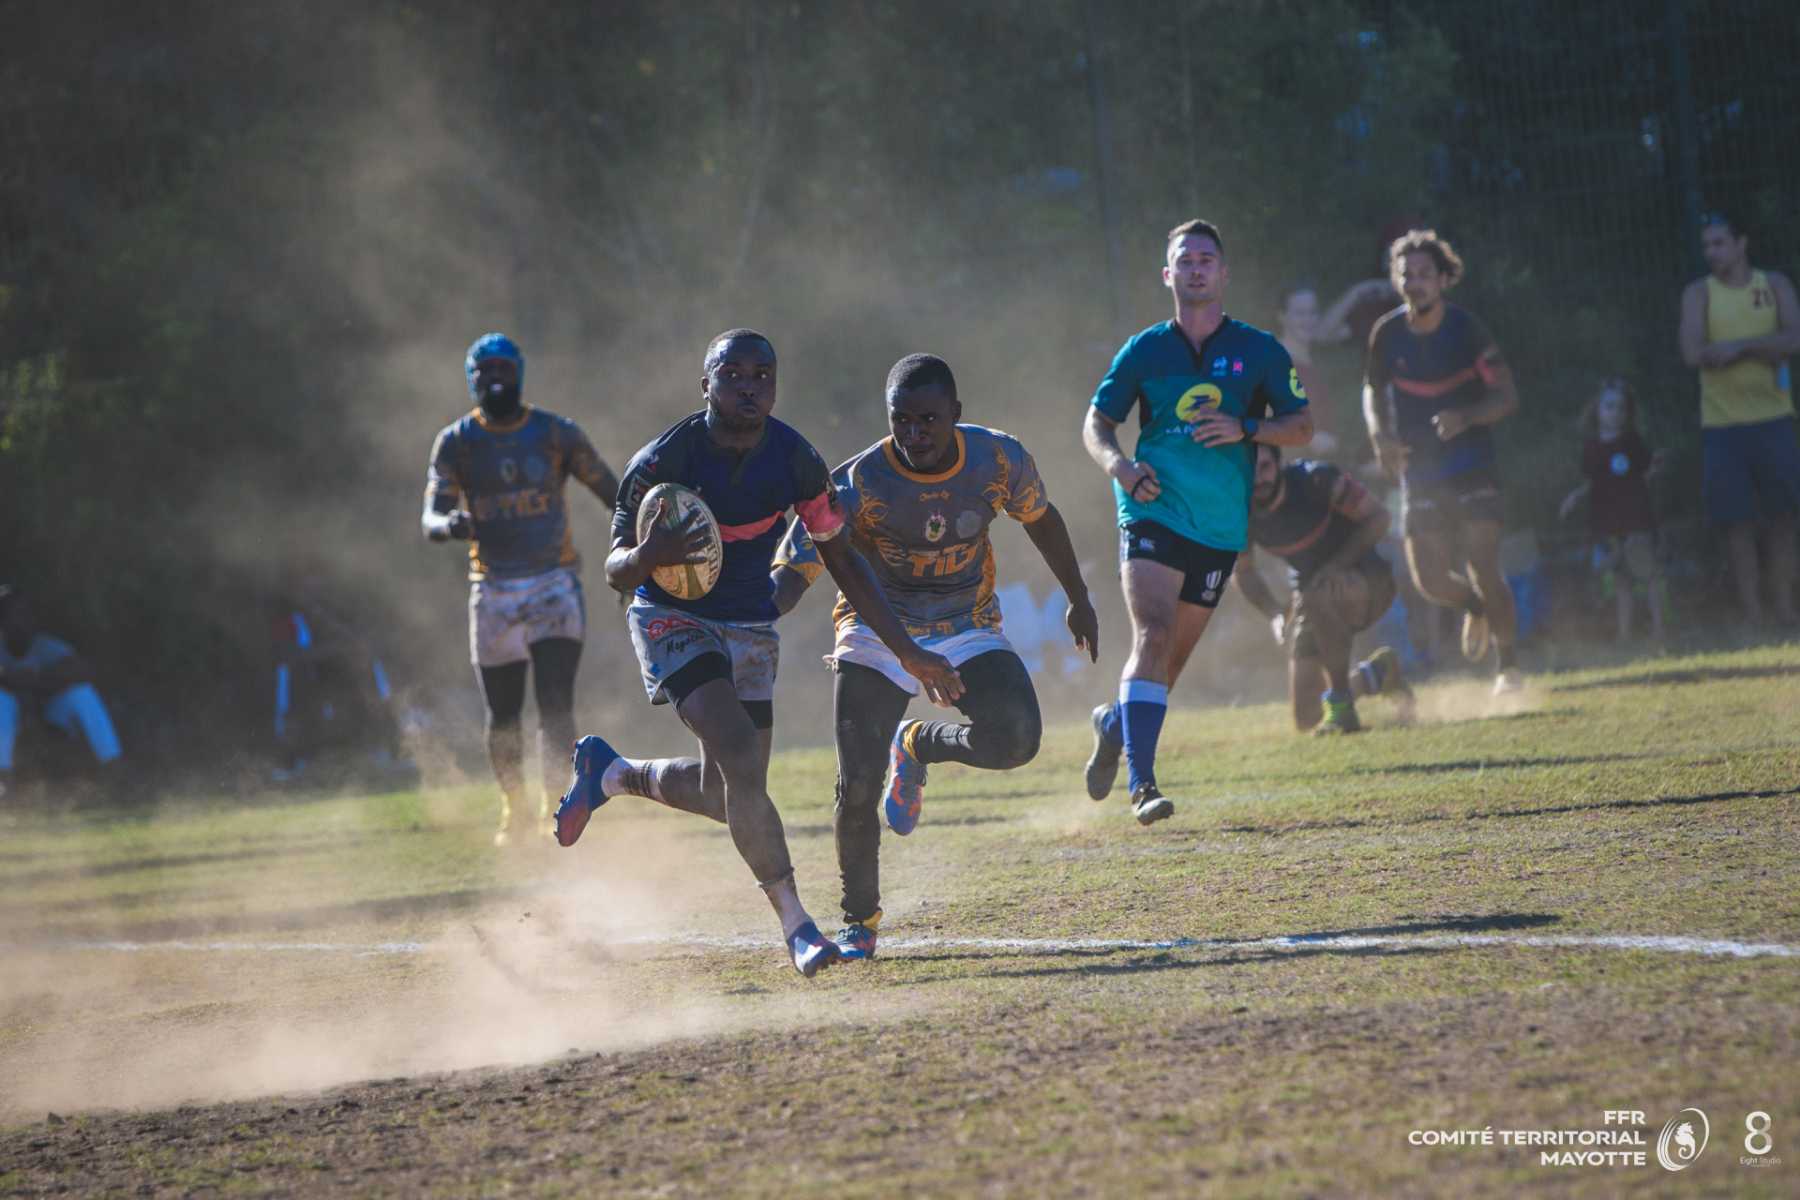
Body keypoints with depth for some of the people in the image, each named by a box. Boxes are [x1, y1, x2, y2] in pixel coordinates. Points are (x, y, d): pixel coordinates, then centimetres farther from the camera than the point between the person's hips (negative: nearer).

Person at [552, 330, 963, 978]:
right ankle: (795, 924, -16)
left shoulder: (795, 459, -9)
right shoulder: (663, 461, -21)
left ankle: (611, 773, 35)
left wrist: (908, 652, -1)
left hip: (751, 628, 5)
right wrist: (650, 556, -40)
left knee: (727, 796, 6)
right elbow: (616, 570, -15)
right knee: (741, 757, -24)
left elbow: (840, 559, 1)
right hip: (673, 618, -5)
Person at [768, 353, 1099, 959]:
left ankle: (919, 747, 11)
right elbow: (790, 574, -27)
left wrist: (1079, 600, 18)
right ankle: (859, 919, 12)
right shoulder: (860, 483, -24)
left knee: (1015, 739, -23)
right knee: (858, 785, -12)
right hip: (878, 630, -2)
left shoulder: (999, 459, -15)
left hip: (968, 627, 2)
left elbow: (1040, 519, 7)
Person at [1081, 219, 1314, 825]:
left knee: (1173, 654, 8)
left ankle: (1114, 724, 39)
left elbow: (1301, 425, 8)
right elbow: (1096, 423, 11)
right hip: (1152, 510, -2)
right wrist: (1118, 463, -11)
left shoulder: (1259, 350, 7)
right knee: (1153, 634, -20)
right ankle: (1142, 783, -24)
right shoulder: (1144, 350, 7)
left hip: (1220, 525, 2)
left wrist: (1245, 429, -11)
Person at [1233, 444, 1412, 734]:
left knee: (1318, 596, -42)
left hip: (1366, 582, -5)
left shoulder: (1314, 479, -23)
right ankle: (1379, 672, 26)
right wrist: (1275, 615, -9)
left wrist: (1336, 566, -25)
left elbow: (1377, 517, -14)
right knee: (1307, 719, -1)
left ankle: (1341, 707, -30)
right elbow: (1244, 573, 8)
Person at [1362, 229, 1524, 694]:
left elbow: (1507, 398, -6)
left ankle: (1508, 665, 4)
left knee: (1484, 571, -13)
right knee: (1430, 582, -3)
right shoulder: (1388, 334, -2)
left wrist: (1465, 417, -24)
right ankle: (1474, 608, 33)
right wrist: (1380, 436, -5)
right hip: (1419, 472, 3)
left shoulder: (1466, 328, -9)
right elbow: (1373, 390, 15)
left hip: (1473, 465, -3)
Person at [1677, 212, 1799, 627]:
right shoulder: (1698, 294, 3)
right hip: (1722, 425, -1)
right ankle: (1753, 619, 2)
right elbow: (1693, 354, -11)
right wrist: (1764, 351, -9)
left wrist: (1738, 347, -16)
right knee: (1738, 523, -2)